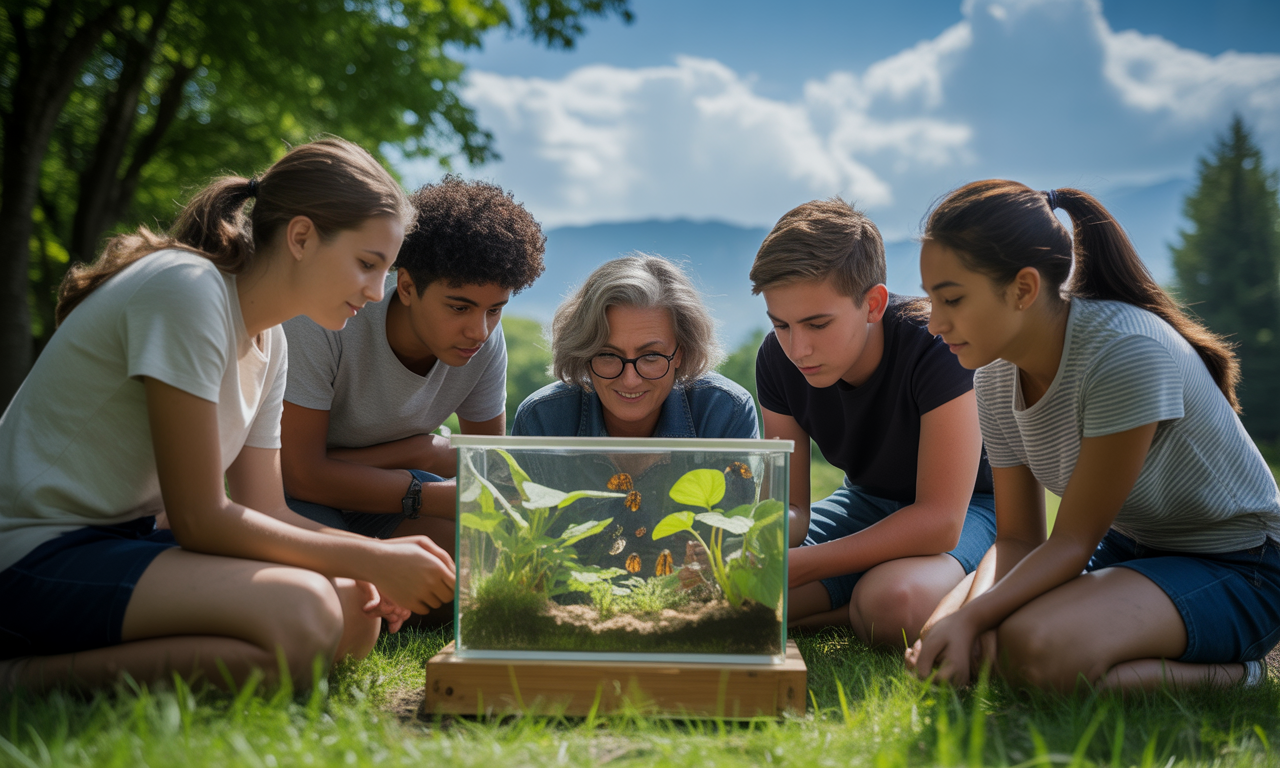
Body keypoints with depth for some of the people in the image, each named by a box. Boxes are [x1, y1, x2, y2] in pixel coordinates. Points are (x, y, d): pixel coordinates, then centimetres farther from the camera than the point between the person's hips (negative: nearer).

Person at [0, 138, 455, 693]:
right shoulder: (187, 289, -18)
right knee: (299, 617, -29)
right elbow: (200, 519, -19)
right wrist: (369, 559, -15)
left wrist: (377, 558, -8)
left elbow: (263, 512, 9)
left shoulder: (267, 341, 11)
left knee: (357, 616, -7)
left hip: (125, 542, 9)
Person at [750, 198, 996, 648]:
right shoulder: (778, 360, -13)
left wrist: (790, 566, -39)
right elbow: (791, 509, -9)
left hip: (968, 506, -5)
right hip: (868, 504, 5)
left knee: (892, 603, -39)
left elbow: (940, 521, -34)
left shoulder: (933, 347, -31)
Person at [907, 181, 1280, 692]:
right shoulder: (996, 377, -3)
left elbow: (1073, 540, -23)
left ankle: (1221, 674, -9)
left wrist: (971, 618, -32)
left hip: (1236, 571, -8)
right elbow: (1018, 538, -2)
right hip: (1126, 549, 8)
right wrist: (969, 615, -22)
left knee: (1035, 644, -34)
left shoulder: (1128, 352, -28)